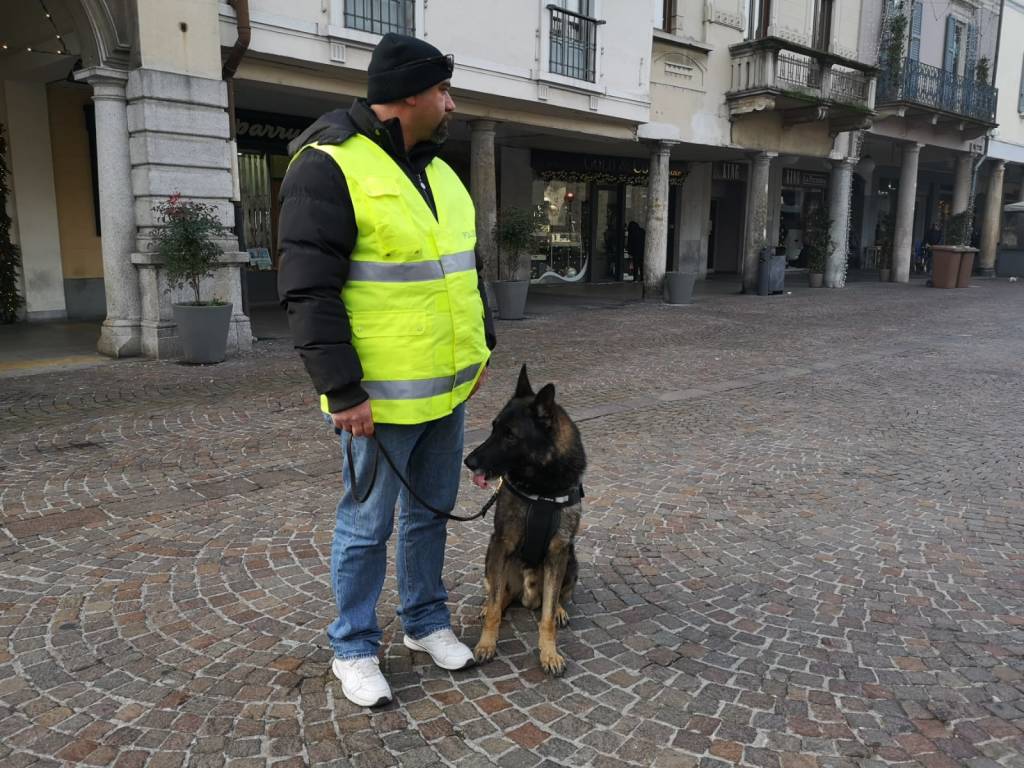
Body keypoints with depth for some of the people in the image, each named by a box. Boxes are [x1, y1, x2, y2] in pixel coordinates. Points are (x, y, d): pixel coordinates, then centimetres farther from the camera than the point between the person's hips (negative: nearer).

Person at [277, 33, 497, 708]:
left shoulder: (438, 170, 12)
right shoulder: (328, 168, -15)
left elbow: (467, 266, 20)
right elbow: (309, 292, -19)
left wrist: (483, 343, 16)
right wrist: (343, 392, -20)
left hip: (448, 387, 8)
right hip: (382, 397, -8)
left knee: (431, 512, 18)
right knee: (367, 525, 7)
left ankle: (426, 621, 37)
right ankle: (354, 649, 26)